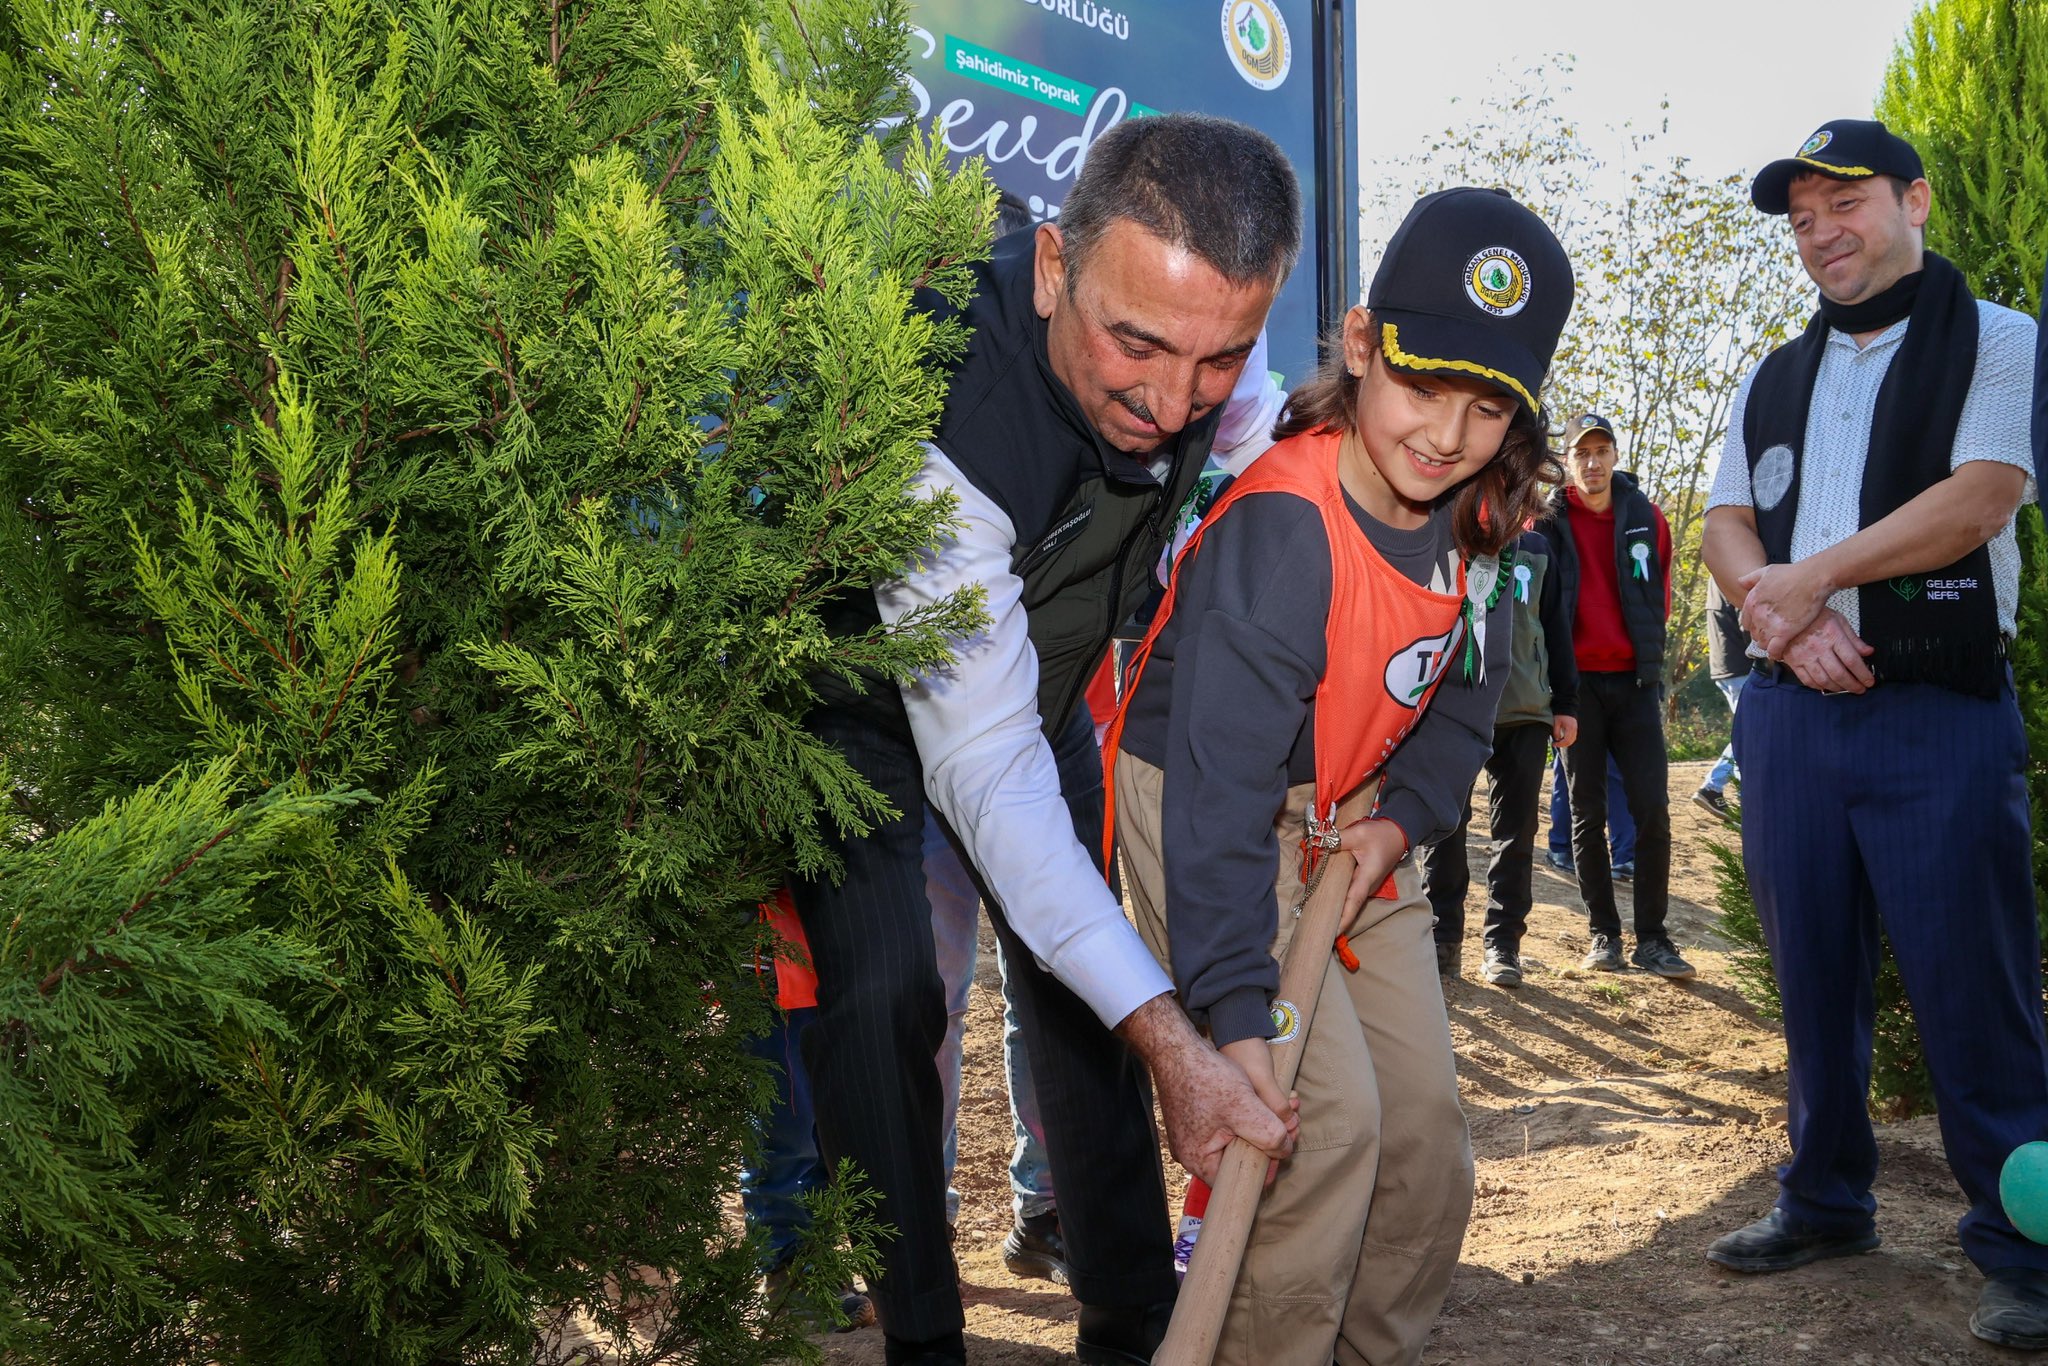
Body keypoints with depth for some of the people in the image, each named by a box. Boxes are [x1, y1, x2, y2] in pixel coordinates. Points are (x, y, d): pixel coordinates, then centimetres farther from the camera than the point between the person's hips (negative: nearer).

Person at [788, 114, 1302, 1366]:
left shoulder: (1204, 343, -24)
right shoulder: (935, 426, -43)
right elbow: (987, 768, -41)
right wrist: (1168, 1035, -46)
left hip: (1040, 675, 5)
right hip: (867, 702, -5)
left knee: (1084, 983, 5)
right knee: (880, 998, -19)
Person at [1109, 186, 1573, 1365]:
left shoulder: (1476, 513, -9)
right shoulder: (1280, 530, -32)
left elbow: (1467, 686, 8)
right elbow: (1221, 784, -36)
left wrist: (1405, 818, -8)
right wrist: (1237, 1015, -40)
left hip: (1355, 817, 7)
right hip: (1207, 803, -7)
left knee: (1424, 1118, 7)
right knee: (1329, 1113, -17)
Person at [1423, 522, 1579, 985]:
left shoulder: (1536, 549, 13)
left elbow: (1557, 627, 15)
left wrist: (1565, 703, 11)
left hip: (1524, 711, 3)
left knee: (1516, 833, 3)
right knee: (1445, 828, 1)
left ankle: (1503, 941, 11)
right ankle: (1442, 937, 10)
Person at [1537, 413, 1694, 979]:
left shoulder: (1646, 518, 5)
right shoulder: (1548, 521, 0)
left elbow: (1660, 595, 14)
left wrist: (1645, 647, 9)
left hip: (1634, 681, 1)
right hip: (1576, 681, -1)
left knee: (1653, 810, -5)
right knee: (1587, 814, 4)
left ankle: (1652, 937, 1)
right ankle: (1604, 933, 11)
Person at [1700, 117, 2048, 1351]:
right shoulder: (1772, 383, 17)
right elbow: (1728, 526, 9)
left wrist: (1809, 577, -12)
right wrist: (1785, 620, -11)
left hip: (1942, 712, -5)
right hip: (1791, 713, 5)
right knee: (1813, 972, 11)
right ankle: (1826, 1202, 25)